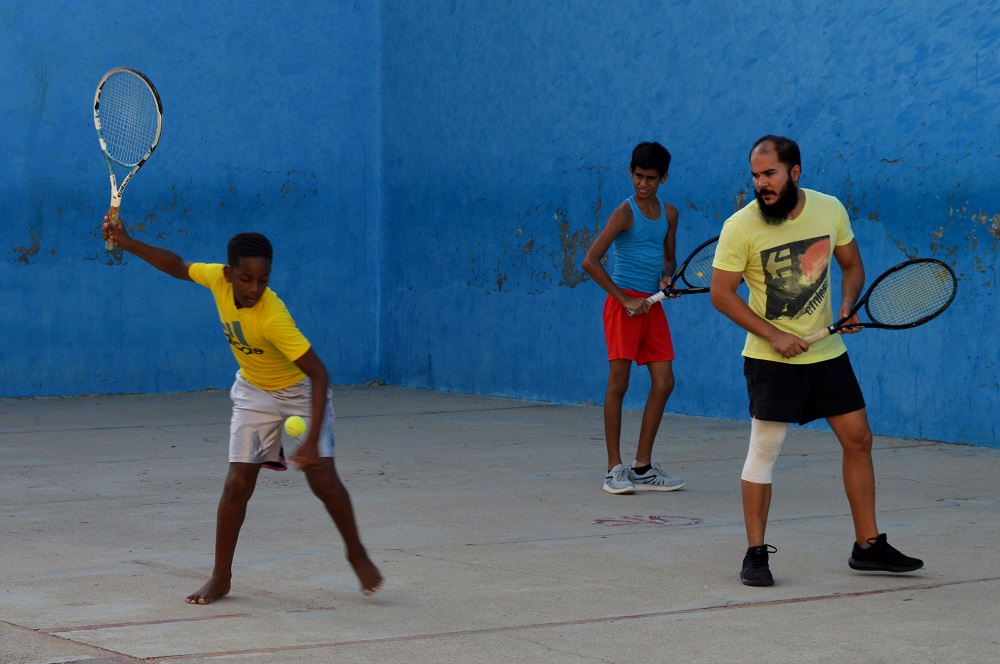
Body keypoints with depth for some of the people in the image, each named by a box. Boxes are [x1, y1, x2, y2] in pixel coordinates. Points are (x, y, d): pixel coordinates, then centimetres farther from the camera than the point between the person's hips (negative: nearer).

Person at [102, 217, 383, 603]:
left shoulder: (273, 317, -36)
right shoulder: (217, 278, -21)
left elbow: (319, 374, -38)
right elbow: (178, 266, 1)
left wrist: (312, 439, -44)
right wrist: (126, 242, -4)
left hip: (300, 391, -4)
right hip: (253, 393, 4)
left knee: (323, 480, -13)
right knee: (238, 484, -5)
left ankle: (357, 554, 12)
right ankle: (220, 578, 5)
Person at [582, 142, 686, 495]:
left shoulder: (668, 214, 12)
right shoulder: (625, 213, -7)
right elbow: (590, 261, -13)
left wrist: (667, 277, 2)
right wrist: (625, 299, -14)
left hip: (652, 305, 6)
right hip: (624, 301, -6)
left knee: (663, 383, 1)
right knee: (618, 383, -5)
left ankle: (642, 469, 8)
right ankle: (614, 469, -1)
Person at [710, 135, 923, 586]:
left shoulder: (830, 210, -3)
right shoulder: (740, 227, -14)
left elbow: (852, 265, 12)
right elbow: (721, 293, -10)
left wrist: (847, 305, -8)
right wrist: (774, 335, -16)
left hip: (827, 352, 4)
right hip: (771, 359, -4)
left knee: (858, 440, 5)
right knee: (763, 452, -5)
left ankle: (868, 545, 15)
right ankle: (755, 553, 4)